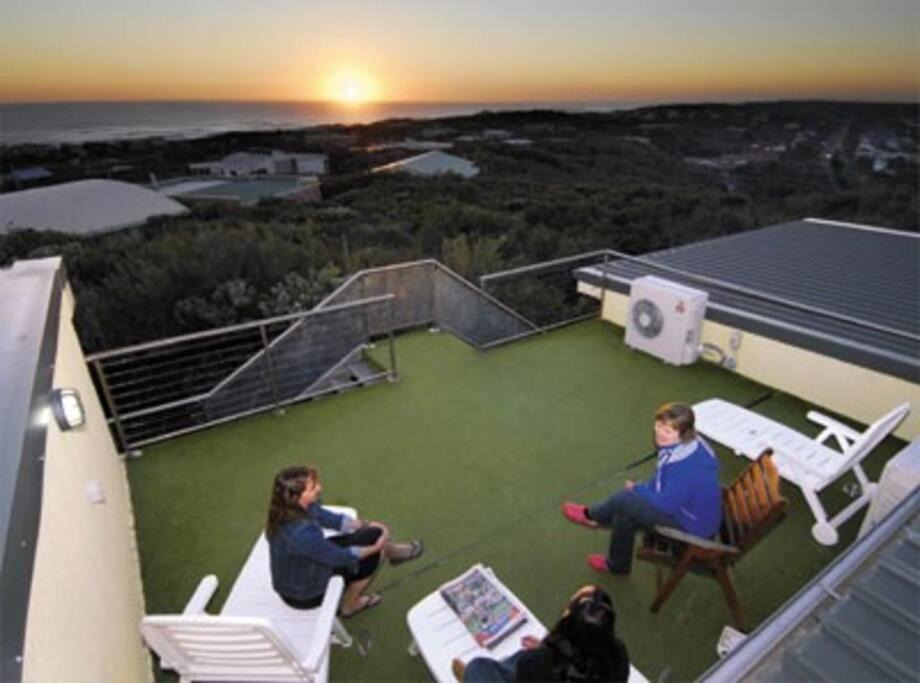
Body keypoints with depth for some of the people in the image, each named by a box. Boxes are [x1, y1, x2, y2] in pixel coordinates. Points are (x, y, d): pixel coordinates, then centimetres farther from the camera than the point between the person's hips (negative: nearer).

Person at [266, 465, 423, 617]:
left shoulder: (291, 508, -15)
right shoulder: (301, 533, -39)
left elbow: (326, 517, 2)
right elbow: (340, 557, -24)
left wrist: (366, 526, 1)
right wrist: (375, 547, -9)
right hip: (305, 595, -7)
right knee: (371, 556, 5)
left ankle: (393, 552, 36)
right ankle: (350, 605, 27)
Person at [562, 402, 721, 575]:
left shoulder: (685, 465, -36)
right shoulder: (686, 444, -5)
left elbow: (666, 504, -28)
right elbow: (664, 481, 10)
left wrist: (638, 489, -12)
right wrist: (643, 488, -1)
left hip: (692, 525, -9)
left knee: (623, 500, -8)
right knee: (624, 516, 10)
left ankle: (592, 516, 24)